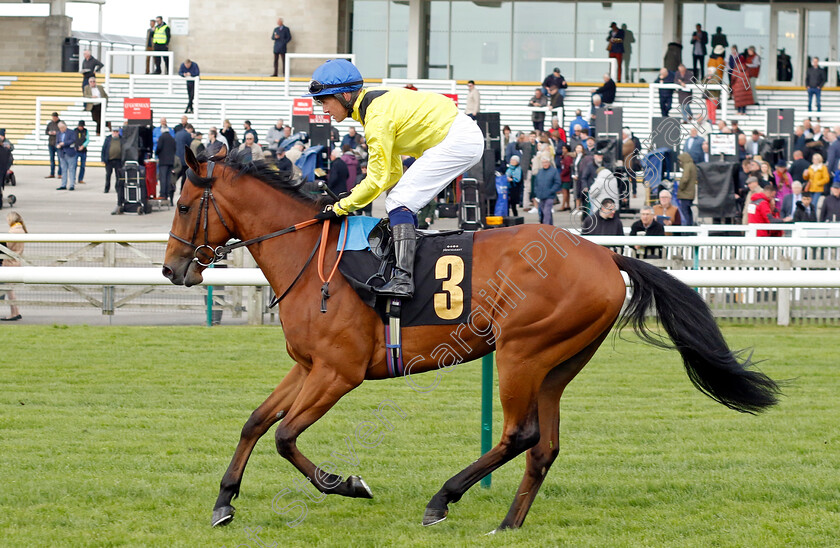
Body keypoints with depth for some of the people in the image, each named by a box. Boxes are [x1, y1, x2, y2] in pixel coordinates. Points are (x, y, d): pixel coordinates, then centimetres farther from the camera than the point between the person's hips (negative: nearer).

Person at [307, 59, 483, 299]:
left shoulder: (378, 117, -22)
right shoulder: (371, 102, 9)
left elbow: (378, 179, -19)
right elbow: (392, 173, 13)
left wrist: (340, 208, -12)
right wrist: (354, 194, 3)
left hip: (458, 141, -11)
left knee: (400, 202, -15)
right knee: (400, 202, 13)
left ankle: (403, 279, -25)